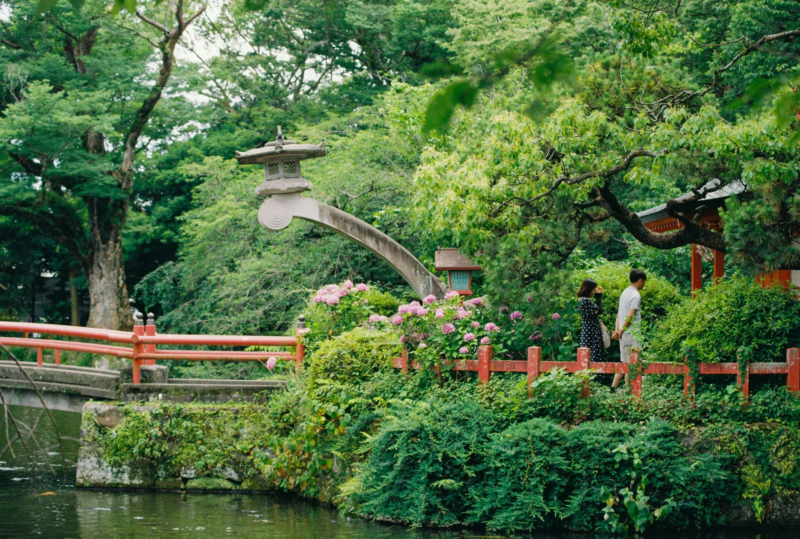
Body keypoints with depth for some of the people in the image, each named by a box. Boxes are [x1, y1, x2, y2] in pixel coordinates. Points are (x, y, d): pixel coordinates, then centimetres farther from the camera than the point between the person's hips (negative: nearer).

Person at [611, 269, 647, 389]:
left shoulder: (625, 292, 15)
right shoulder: (636, 296, -13)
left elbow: (619, 313, 11)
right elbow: (630, 316, -18)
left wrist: (617, 329, 6)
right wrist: (621, 330, -9)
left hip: (624, 334, 9)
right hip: (633, 334, -9)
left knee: (624, 363, 12)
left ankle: (613, 387, 7)